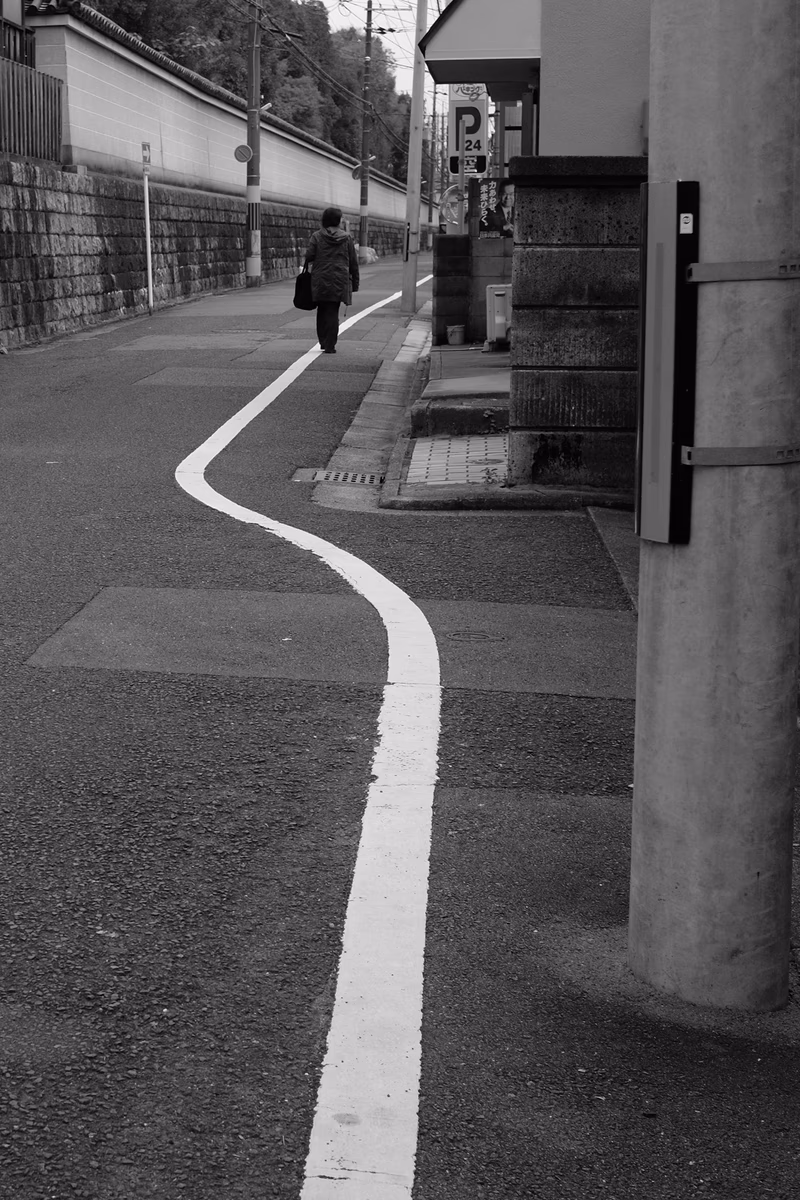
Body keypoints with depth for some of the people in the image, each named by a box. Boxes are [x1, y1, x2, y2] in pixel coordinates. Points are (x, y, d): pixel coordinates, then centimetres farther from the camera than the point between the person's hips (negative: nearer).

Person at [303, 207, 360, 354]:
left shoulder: (317, 236, -1)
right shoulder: (346, 238, 3)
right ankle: (330, 345, -3)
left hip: (320, 280, 0)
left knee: (322, 311, 15)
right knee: (333, 313, 2)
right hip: (339, 281, 0)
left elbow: (309, 256, -9)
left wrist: (309, 265, 14)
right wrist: (355, 283, 11)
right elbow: (353, 263, 5)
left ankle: (323, 342, 18)